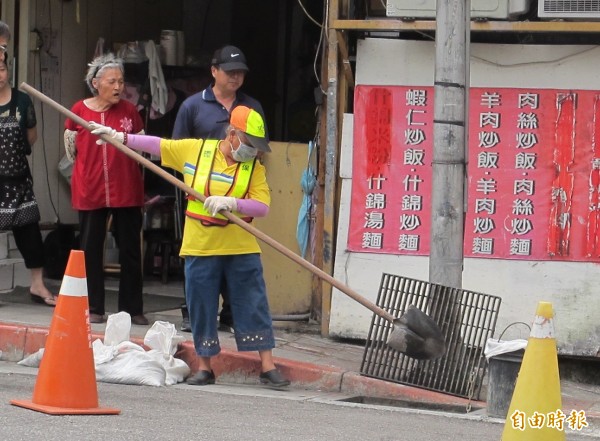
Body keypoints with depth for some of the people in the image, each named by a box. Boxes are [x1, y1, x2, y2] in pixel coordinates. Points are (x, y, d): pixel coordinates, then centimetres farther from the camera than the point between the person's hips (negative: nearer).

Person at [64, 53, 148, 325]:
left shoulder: (129, 111, -1)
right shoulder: (79, 111, -3)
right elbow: (71, 149, 10)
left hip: (126, 192, 0)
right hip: (90, 191, 0)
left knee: (130, 251, 3)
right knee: (90, 250, 4)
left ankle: (132, 309, 11)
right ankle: (94, 309, 13)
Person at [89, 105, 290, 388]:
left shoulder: (255, 167, -2)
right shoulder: (194, 150, -1)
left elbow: (263, 206, -11)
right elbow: (157, 145, 7)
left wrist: (232, 203, -25)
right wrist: (120, 137, 4)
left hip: (241, 249, 0)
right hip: (200, 248, 0)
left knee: (254, 307, 0)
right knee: (201, 308, 7)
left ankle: (267, 367, 5)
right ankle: (204, 367, 19)